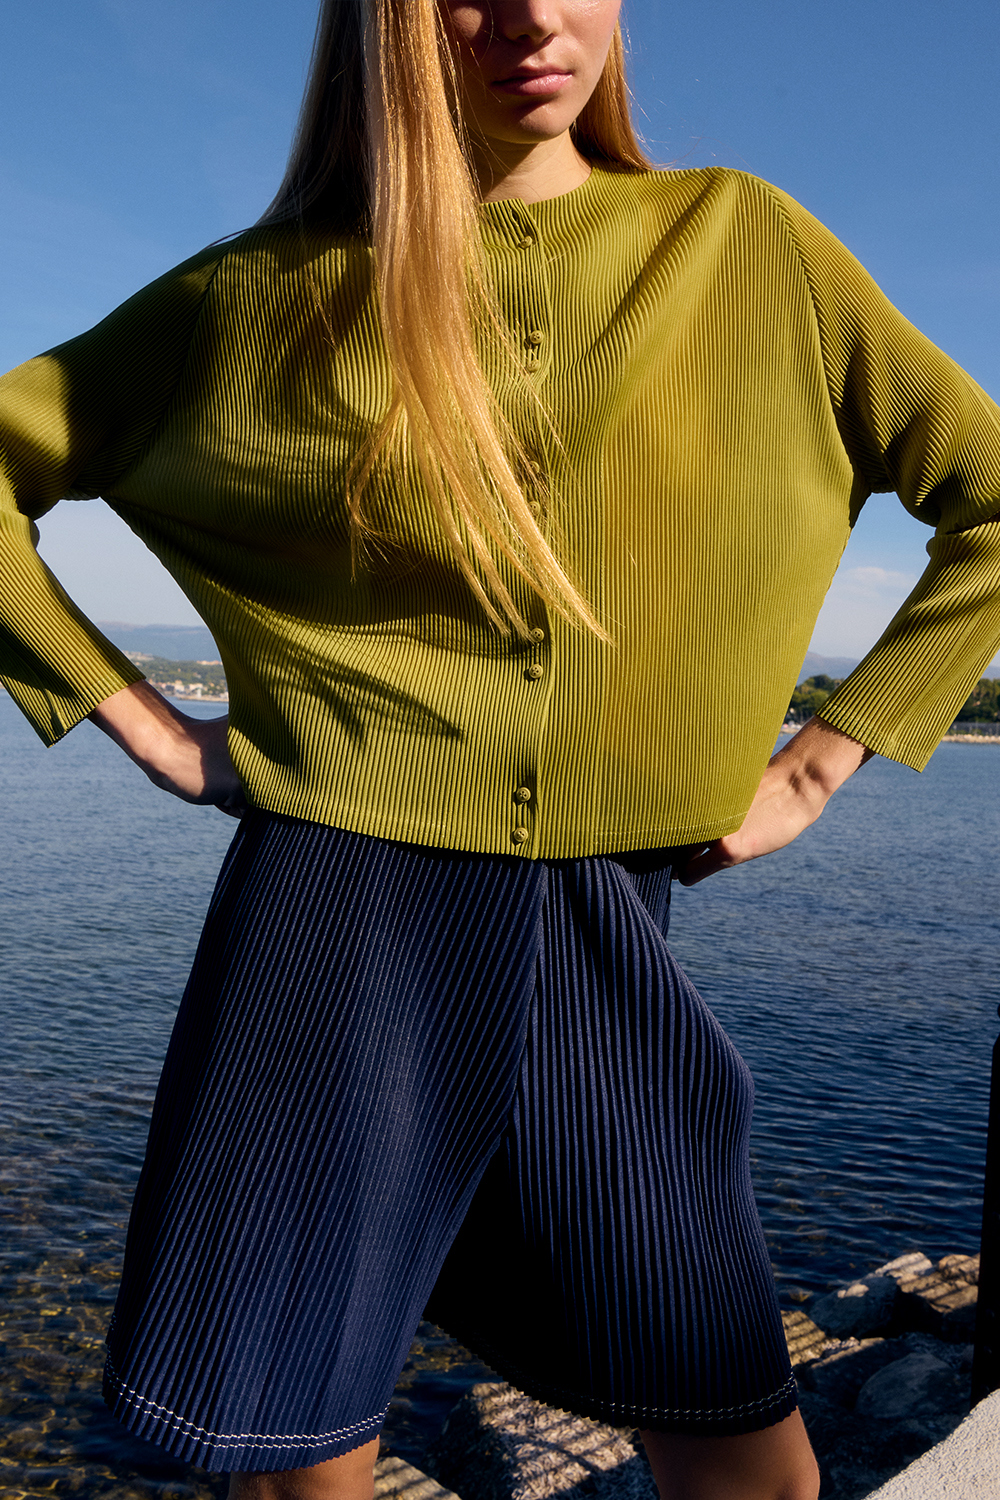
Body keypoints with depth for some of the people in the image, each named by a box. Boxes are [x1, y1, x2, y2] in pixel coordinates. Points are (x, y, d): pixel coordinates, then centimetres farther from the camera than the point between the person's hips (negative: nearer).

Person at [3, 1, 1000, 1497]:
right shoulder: (270, 292, 4)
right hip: (338, 927, 0)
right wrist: (138, 719, 1)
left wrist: (822, 758, 3)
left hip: (608, 945, 2)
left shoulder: (747, 246, 5)